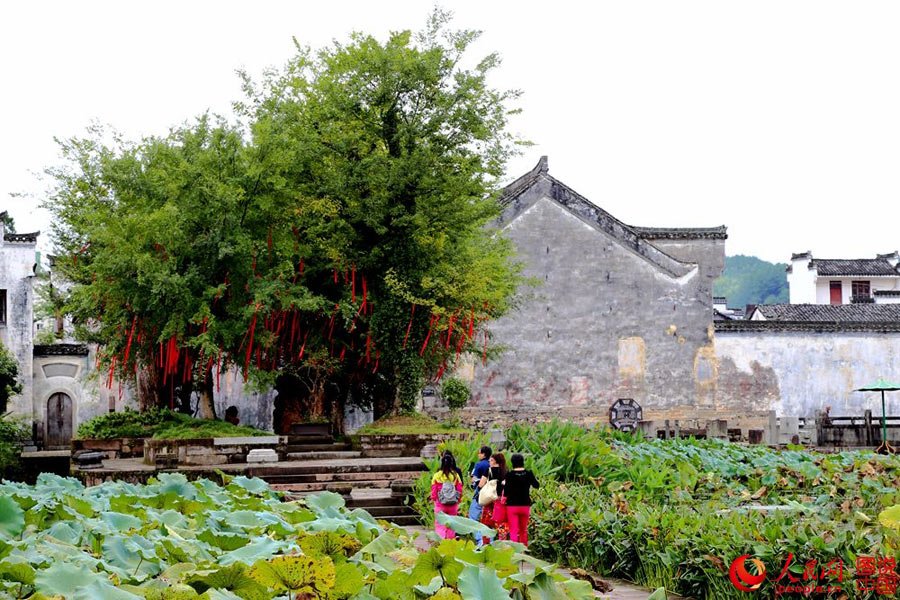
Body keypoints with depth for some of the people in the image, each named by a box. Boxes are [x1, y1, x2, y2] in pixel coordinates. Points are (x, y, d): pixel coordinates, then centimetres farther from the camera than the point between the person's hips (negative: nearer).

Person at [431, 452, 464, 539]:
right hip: (453, 505, 1)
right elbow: (460, 491, 0)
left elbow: (434, 492, -3)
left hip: (440, 505, -1)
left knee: (440, 526, 4)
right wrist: (457, 502, 14)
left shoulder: (437, 476, -8)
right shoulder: (456, 475, -5)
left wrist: (434, 500, 15)